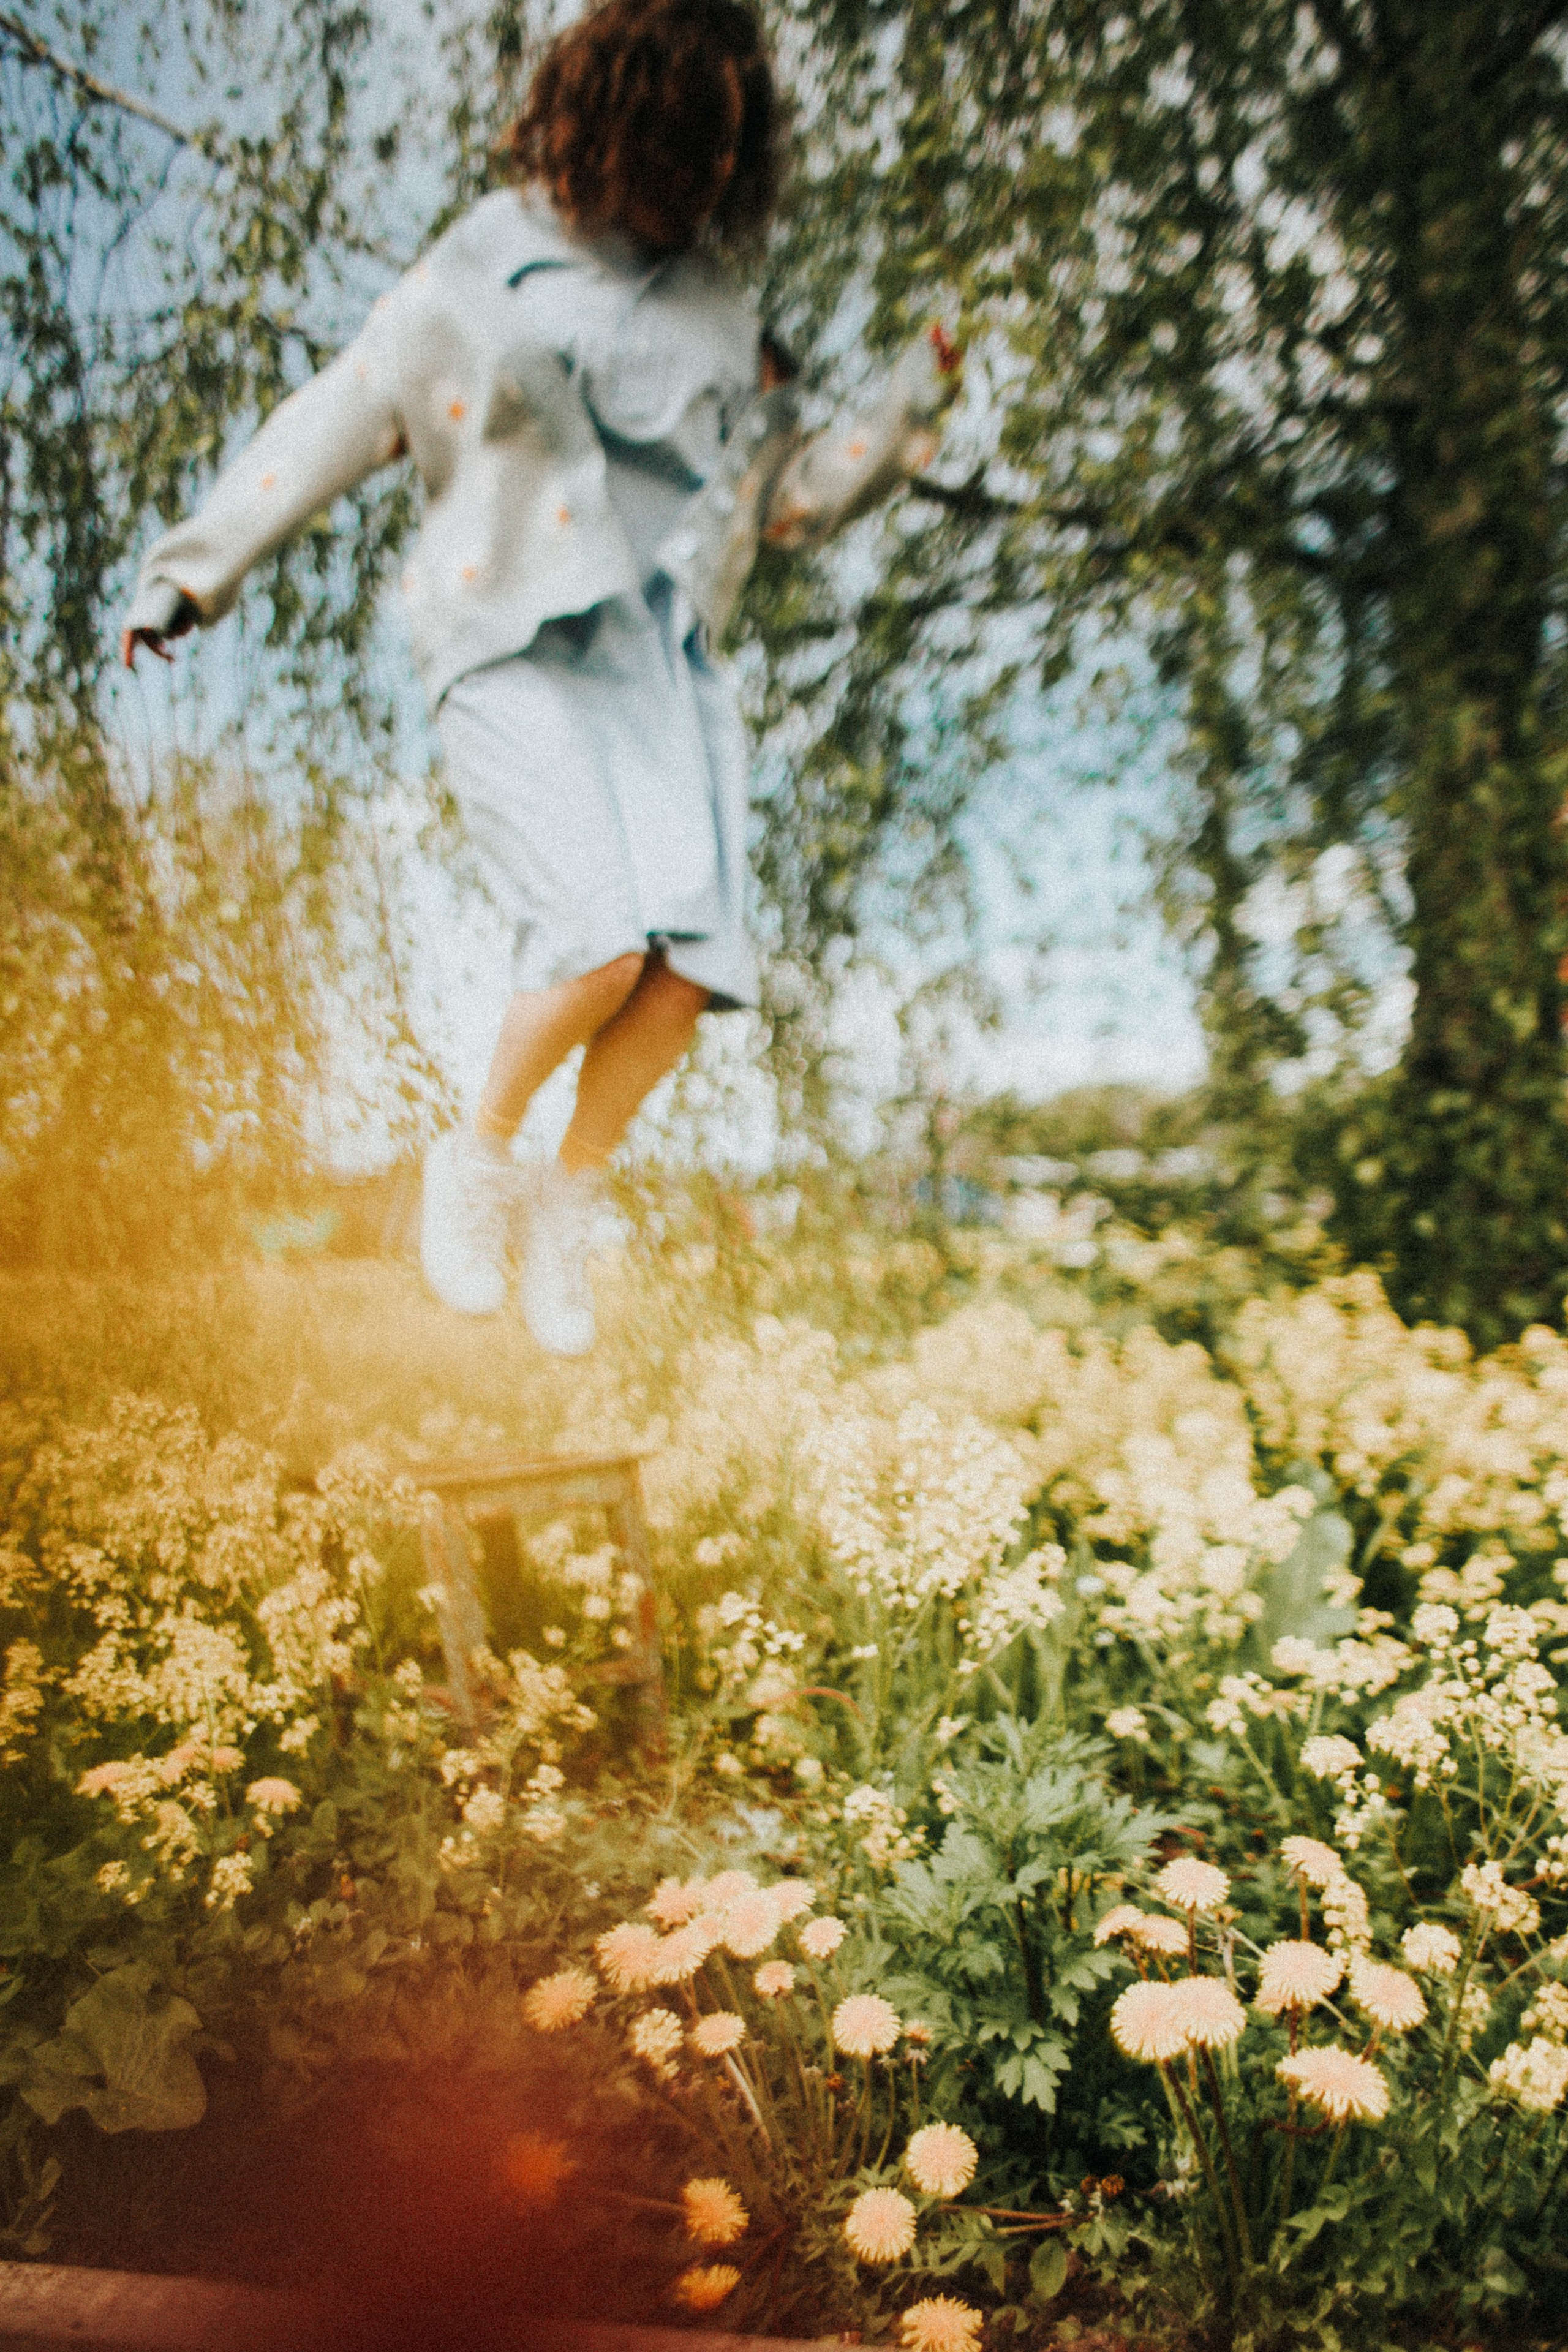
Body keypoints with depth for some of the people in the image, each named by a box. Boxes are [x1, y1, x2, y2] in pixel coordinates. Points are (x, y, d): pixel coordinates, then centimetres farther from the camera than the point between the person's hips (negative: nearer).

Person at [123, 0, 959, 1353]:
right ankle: (479, 1156, 4)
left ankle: (571, 1199, 9)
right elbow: (333, 427, 9)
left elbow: (792, 496, 24)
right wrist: (192, 573, 11)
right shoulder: (484, 278, 5)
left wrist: (905, 420, 9)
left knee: (693, 955, -14)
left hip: (667, 658, 5)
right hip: (521, 653, -4)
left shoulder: (721, 311, 18)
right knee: (606, 933, -23)